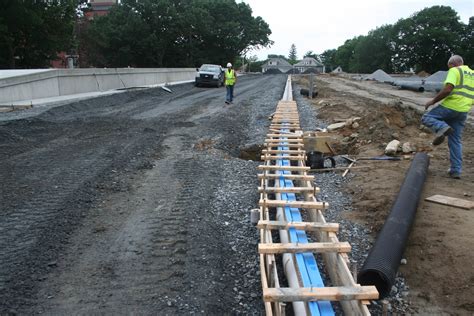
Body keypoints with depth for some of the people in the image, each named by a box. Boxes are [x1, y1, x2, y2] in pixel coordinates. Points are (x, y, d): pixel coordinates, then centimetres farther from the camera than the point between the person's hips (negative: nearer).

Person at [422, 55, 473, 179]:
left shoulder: (455, 71, -4)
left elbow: (447, 89, -18)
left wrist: (433, 101, -8)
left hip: (450, 106, -7)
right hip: (463, 111, 7)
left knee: (426, 118, 8)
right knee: (456, 141, 12)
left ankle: (442, 128, -23)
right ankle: (456, 170, 11)